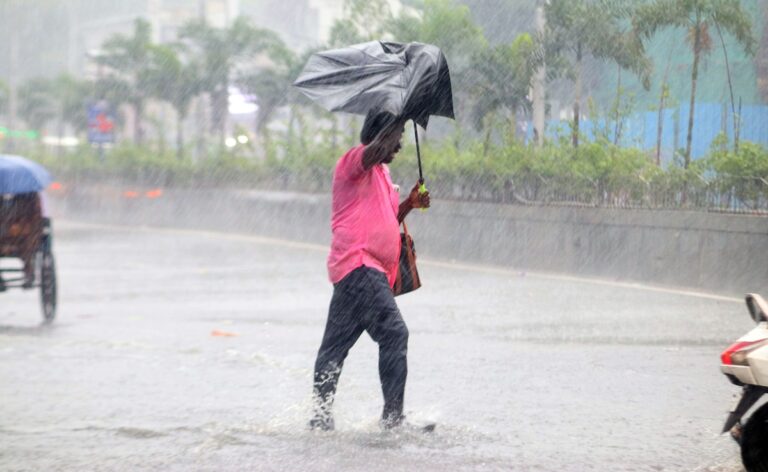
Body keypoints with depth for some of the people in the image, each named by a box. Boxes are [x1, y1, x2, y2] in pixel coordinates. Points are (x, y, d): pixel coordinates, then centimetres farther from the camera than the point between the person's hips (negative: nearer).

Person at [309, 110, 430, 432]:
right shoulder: (354, 161, -3)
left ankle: (321, 417, 16)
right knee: (393, 333, -18)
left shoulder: (381, 173, 26)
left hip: (372, 270, 11)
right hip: (359, 264, -11)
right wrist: (398, 119, -16)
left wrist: (408, 205, 10)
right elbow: (375, 151, -26)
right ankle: (393, 417, -20)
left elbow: (387, 222, 27)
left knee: (336, 345, 12)